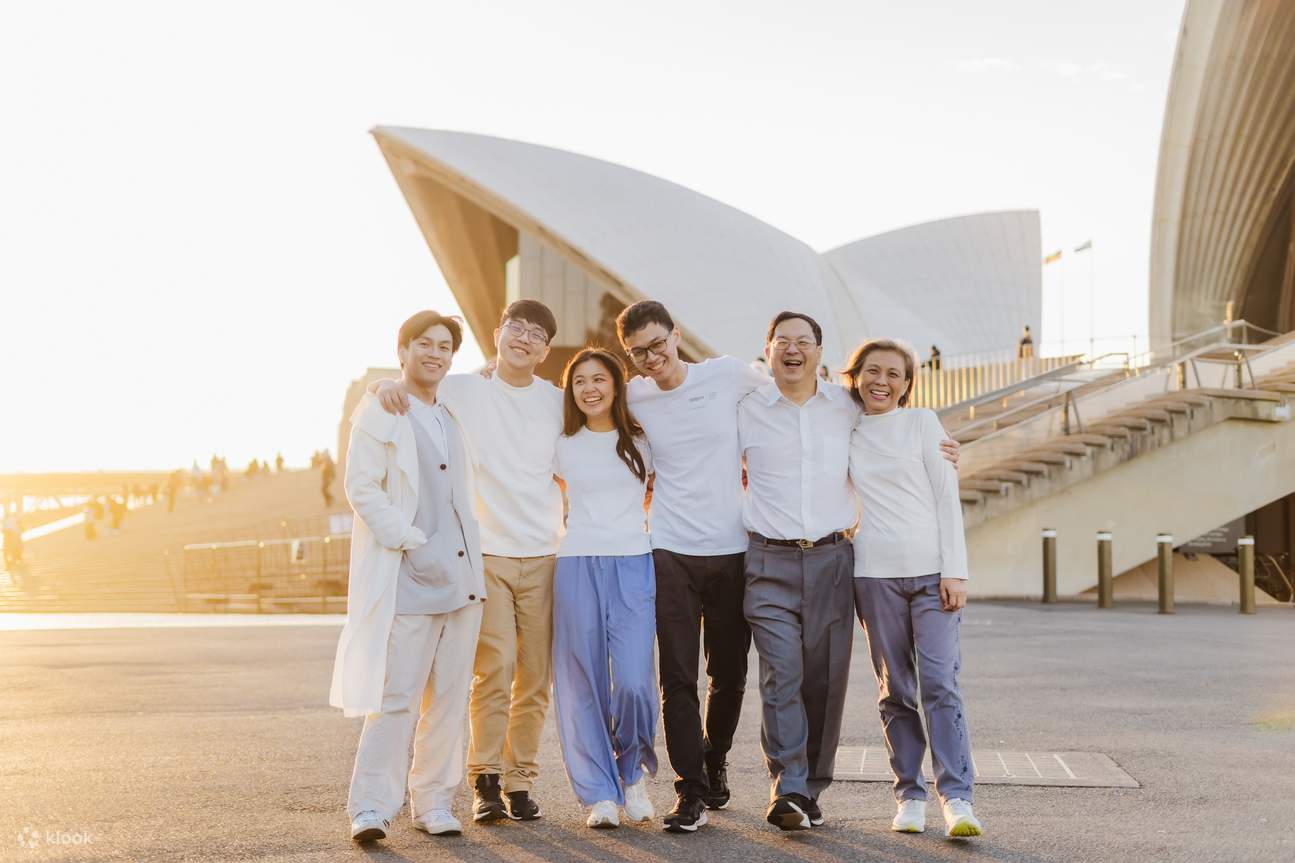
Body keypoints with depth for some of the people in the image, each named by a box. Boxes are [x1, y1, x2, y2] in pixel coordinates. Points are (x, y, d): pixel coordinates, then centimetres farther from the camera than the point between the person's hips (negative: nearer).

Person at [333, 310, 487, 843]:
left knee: (448, 696, 8)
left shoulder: (454, 417, 18)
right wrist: (410, 540, -15)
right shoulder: (379, 413, -2)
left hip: (460, 575, 7)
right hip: (406, 578, -7)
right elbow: (361, 488, -10)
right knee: (397, 695, -10)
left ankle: (433, 801, 15)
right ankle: (371, 807, -4)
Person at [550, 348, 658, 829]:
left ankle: (634, 772, 15)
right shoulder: (562, 446, 10)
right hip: (578, 567, 1)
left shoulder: (641, 441, 11)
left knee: (635, 681, -12)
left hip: (634, 567, -1)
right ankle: (600, 793, 8)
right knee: (583, 684, -2)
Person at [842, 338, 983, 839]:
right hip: (874, 573, 2)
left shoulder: (921, 423, 4)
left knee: (939, 683, -12)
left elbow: (947, 497, 1)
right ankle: (909, 795, 11)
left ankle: (956, 797, -10)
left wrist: (955, 570, -6)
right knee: (895, 691, 4)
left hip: (931, 570, -2)